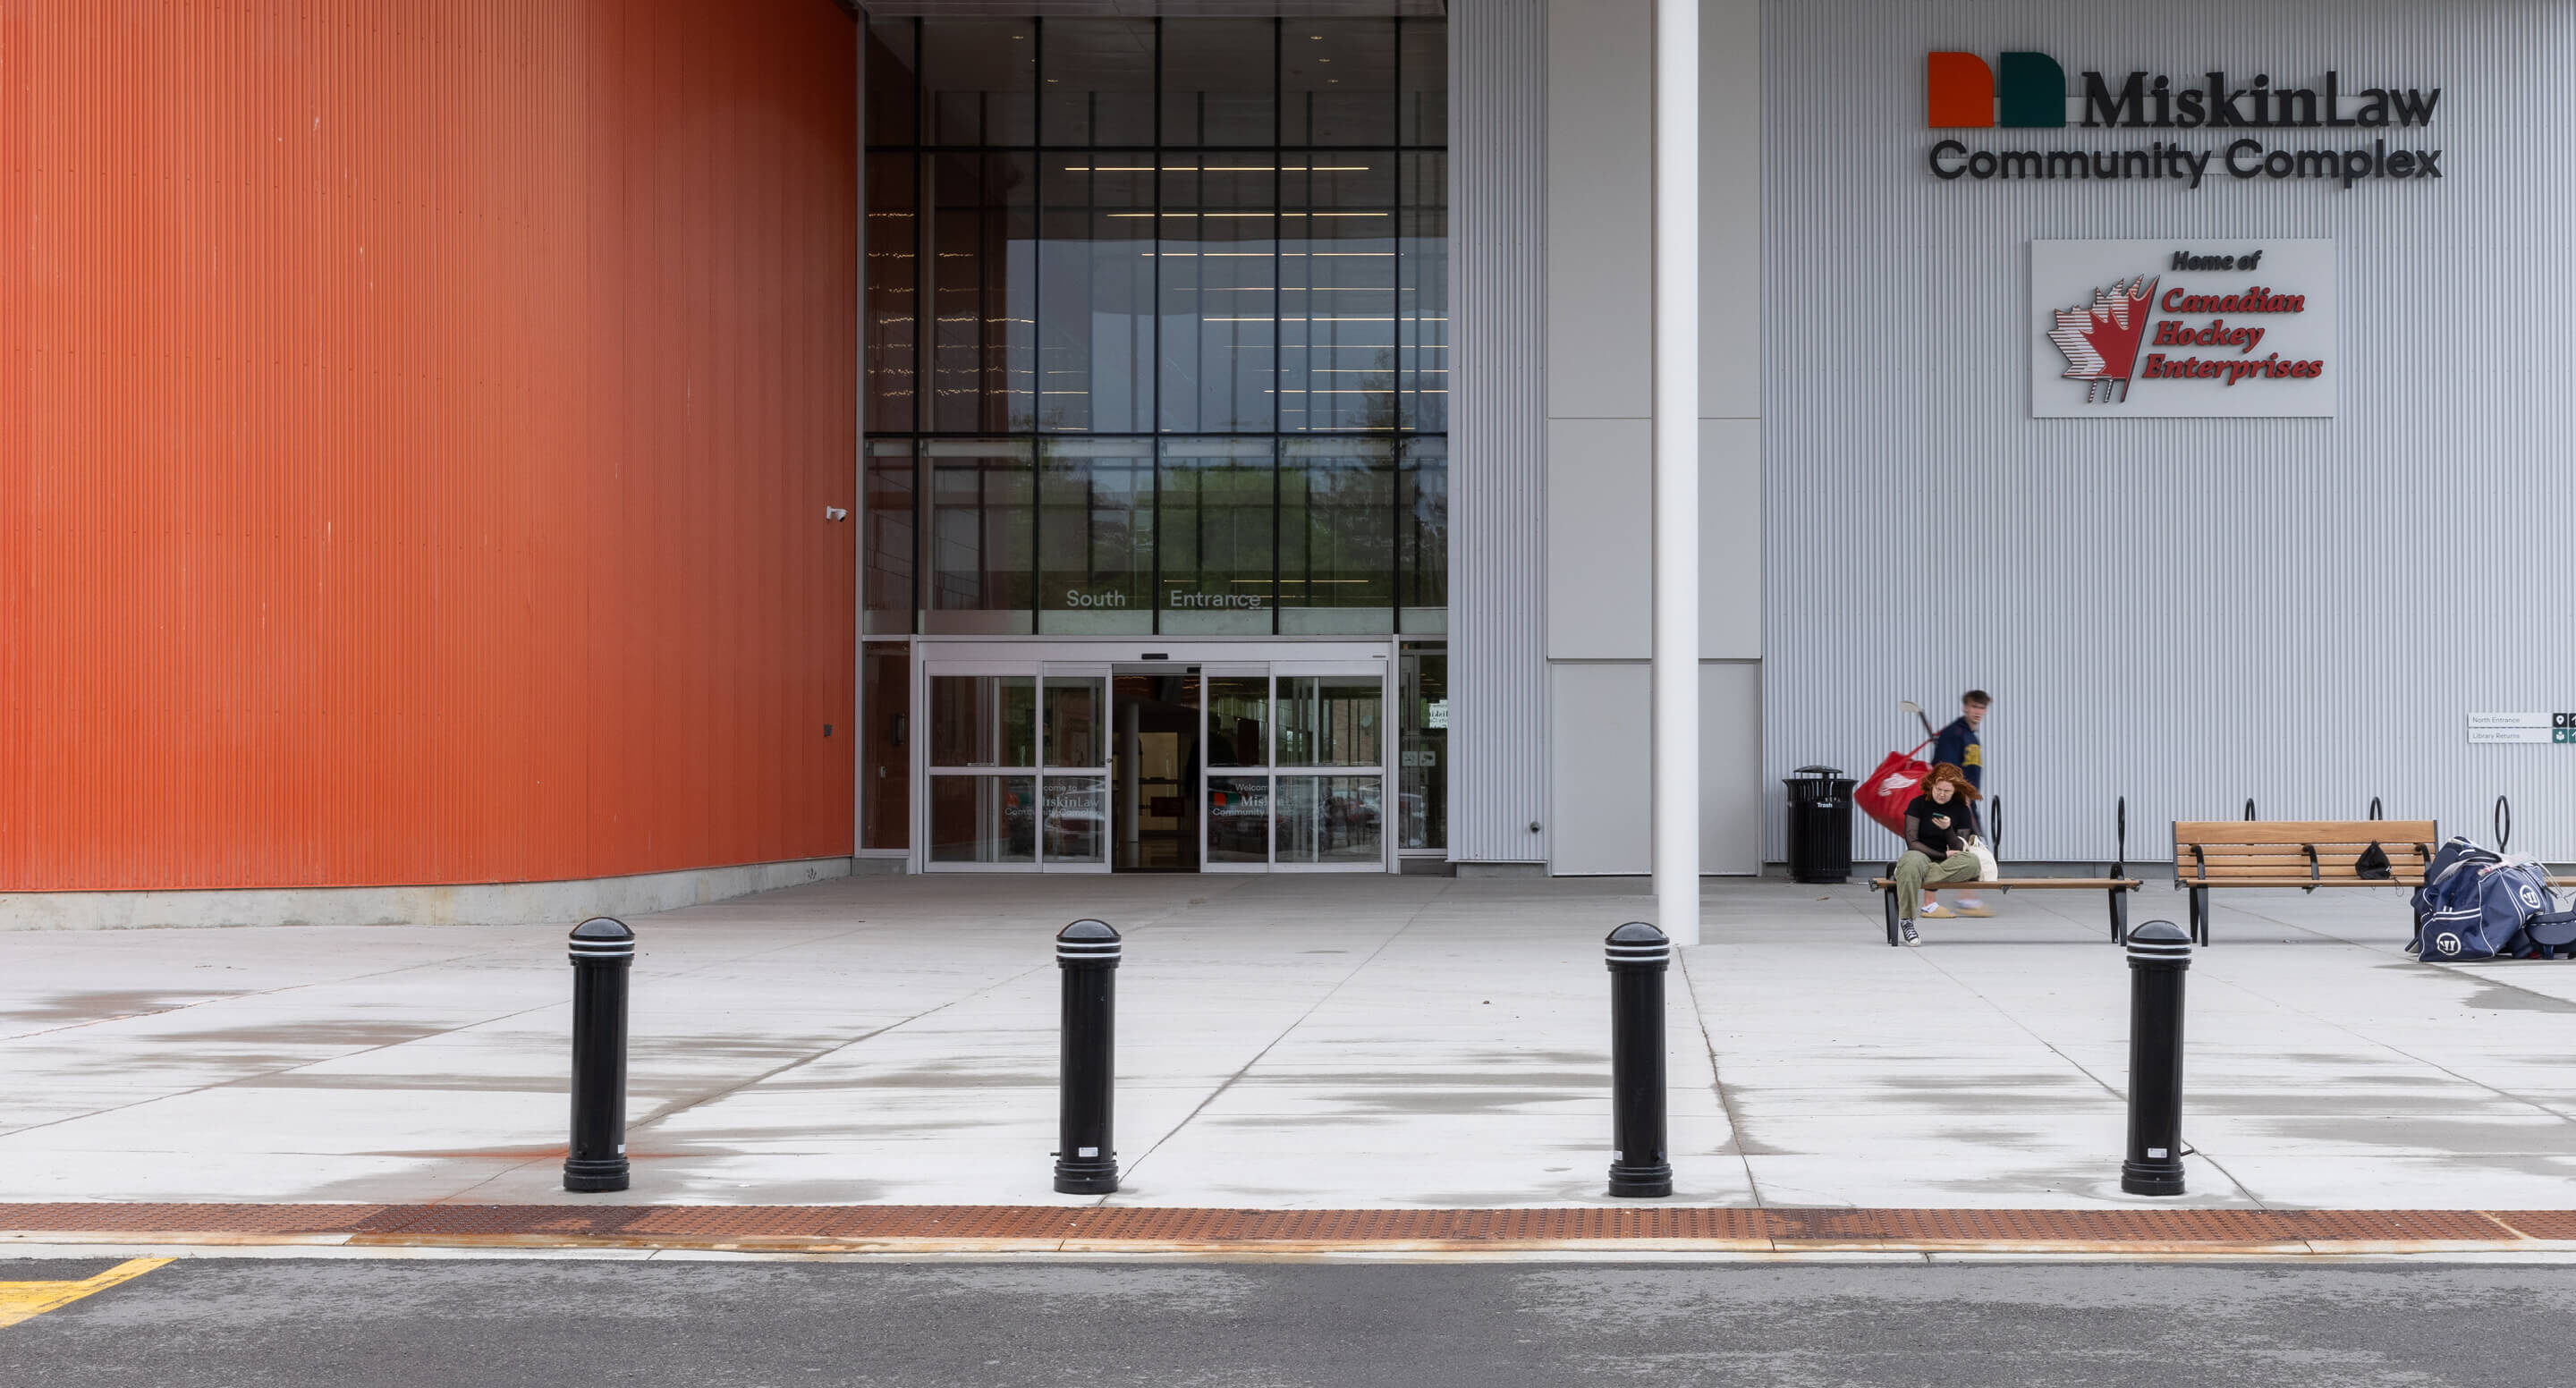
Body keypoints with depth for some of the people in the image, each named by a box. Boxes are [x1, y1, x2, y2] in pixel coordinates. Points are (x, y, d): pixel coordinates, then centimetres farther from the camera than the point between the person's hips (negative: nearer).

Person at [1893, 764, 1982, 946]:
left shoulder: (1961, 809, 7)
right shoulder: (1918, 804, 2)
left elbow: (1959, 850, 1)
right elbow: (1912, 842, -4)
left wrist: (1948, 829, -18)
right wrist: (1944, 855, -9)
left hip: (1949, 863, 2)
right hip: (1920, 855, -2)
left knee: (1972, 861, -32)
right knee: (1912, 862, -41)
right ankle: (1906, 920, -32)